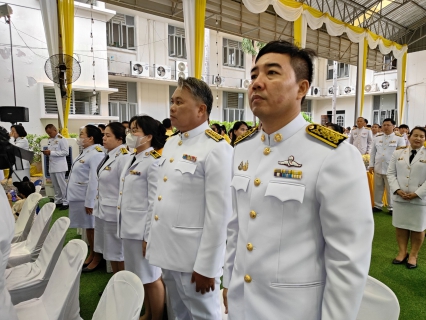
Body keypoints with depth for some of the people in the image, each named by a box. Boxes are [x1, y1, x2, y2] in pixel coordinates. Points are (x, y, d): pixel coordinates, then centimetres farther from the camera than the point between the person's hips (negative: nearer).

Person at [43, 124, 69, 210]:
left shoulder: (62, 139, -10)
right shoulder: (50, 140, 14)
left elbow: (66, 152, -17)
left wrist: (51, 153, -18)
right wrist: (47, 152, 0)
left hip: (59, 166, -7)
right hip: (52, 165, 8)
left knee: (62, 185, -2)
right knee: (55, 185, 13)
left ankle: (65, 202, 7)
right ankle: (58, 201, 23)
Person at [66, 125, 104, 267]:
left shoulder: (96, 154, -21)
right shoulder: (86, 152, 13)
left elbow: (94, 181, -24)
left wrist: (89, 202, -23)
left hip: (87, 199, -10)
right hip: (80, 197, 10)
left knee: (92, 227, 3)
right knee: (87, 227, 17)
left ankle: (95, 256, 17)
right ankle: (90, 252, 30)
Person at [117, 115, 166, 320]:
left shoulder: (154, 162, -17)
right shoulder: (132, 159, 10)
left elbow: (155, 203, -19)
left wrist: (149, 236, -17)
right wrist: (124, 226, 17)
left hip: (144, 230, -9)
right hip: (130, 228, 9)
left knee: (151, 278, 8)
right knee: (141, 277, 21)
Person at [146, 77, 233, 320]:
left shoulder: (216, 148, -17)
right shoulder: (171, 143, 8)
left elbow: (219, 213, -19)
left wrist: (206, 266, -16)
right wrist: (152, 237, 14)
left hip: (195, 257, -7)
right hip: (168, 250, 8)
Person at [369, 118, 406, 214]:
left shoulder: (399, 138, -3)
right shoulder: (377, 137, 8)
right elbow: (373, 152, 11)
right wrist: (371, 165, 6)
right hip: (378, 168, 4)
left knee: (391, 190, 5)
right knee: (378, 188, 12)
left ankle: (391, 208, 18)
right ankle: (377, 205, 24)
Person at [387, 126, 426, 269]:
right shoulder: (398, 153, 6)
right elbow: (391, 173, 3)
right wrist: (397, 190, -10)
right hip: (399, 197, 2)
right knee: (400, 226, 10)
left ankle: (413, 255, 24)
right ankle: (402, 252, 24)